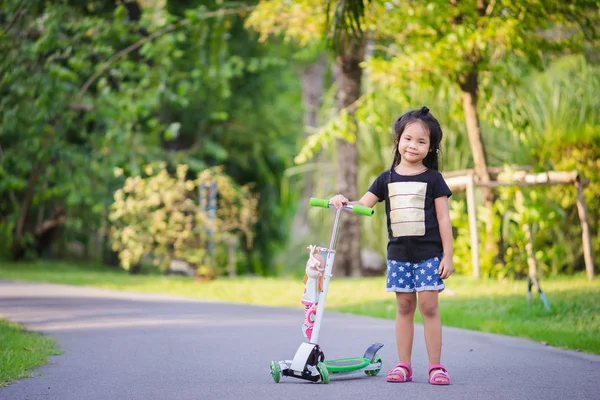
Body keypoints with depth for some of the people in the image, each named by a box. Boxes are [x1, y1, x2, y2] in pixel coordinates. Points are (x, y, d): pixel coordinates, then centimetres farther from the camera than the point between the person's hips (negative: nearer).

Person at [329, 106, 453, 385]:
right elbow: (364, 204, 5)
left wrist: (448, 255, -4)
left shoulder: (433, 179, 0)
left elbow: (443, 219, 0)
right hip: (398, 254, 3)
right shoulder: (387, 179, 8)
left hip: (429, 254, -3)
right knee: (404, 307, 6)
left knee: (428, 306, -6)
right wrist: (343, 201, -16)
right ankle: (404, 365, 11)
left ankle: (436, 366, 0)